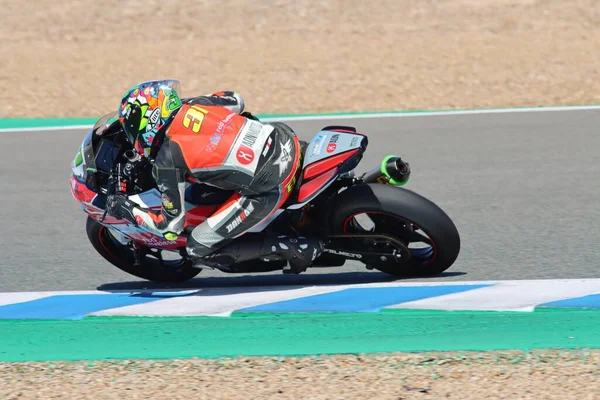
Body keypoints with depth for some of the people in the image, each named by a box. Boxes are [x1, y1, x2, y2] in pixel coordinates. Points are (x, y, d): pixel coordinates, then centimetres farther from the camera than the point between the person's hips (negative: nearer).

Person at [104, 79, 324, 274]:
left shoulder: (167, 161, -9)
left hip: (270, 190, -7)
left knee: (199, 249, 3)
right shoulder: (193, 104, 7)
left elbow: (170, 226, -3)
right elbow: (236, 101, 28)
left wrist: (128, 211, 11)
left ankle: (296, 247, -2)